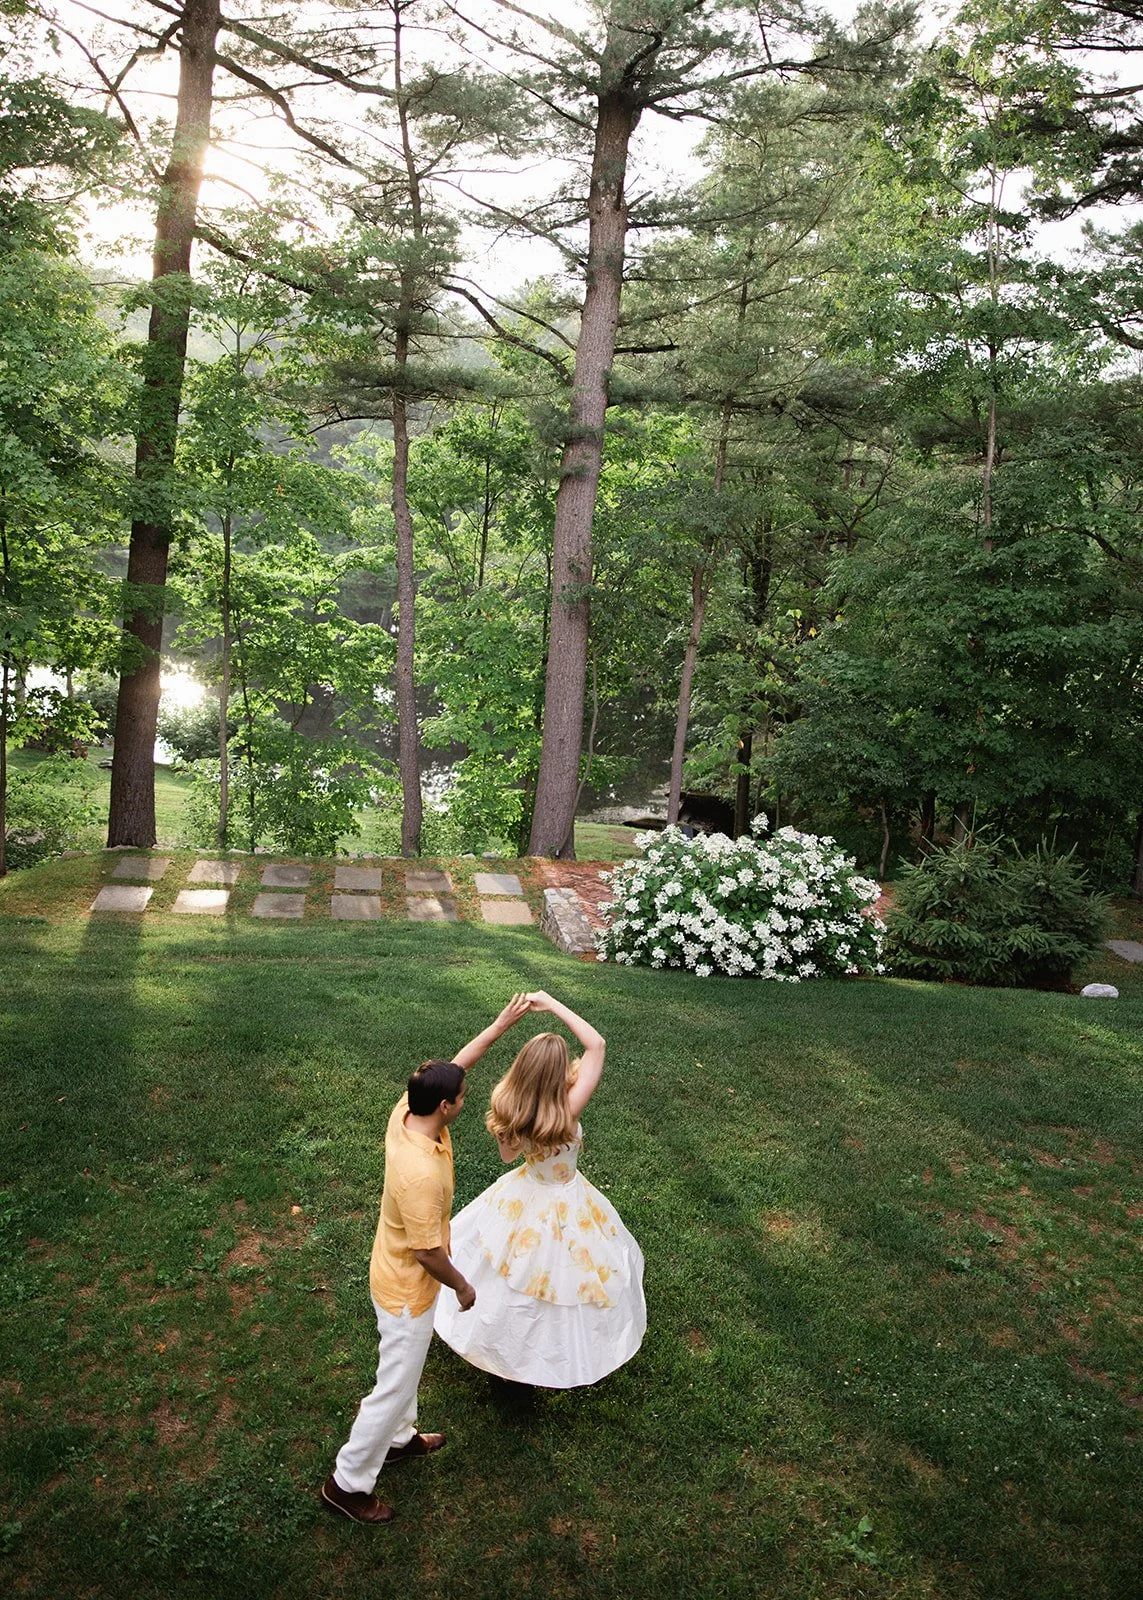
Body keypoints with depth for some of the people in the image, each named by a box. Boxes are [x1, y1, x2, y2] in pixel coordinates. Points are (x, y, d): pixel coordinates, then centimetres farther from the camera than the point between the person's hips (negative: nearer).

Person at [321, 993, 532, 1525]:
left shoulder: (406, 1111, -18)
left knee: (405, 1367, 30)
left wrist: (502, 1023, -1)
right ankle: (348, 1482, 30)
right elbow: (427, 1252, -29)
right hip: (407, 1291, -9)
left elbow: (454, 1065, -3)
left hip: (397, 1274, 9)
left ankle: (399, 1439, 53)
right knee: (396, 1385, 12)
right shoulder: (420, 1174, -41)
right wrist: (462, 1286, -11)